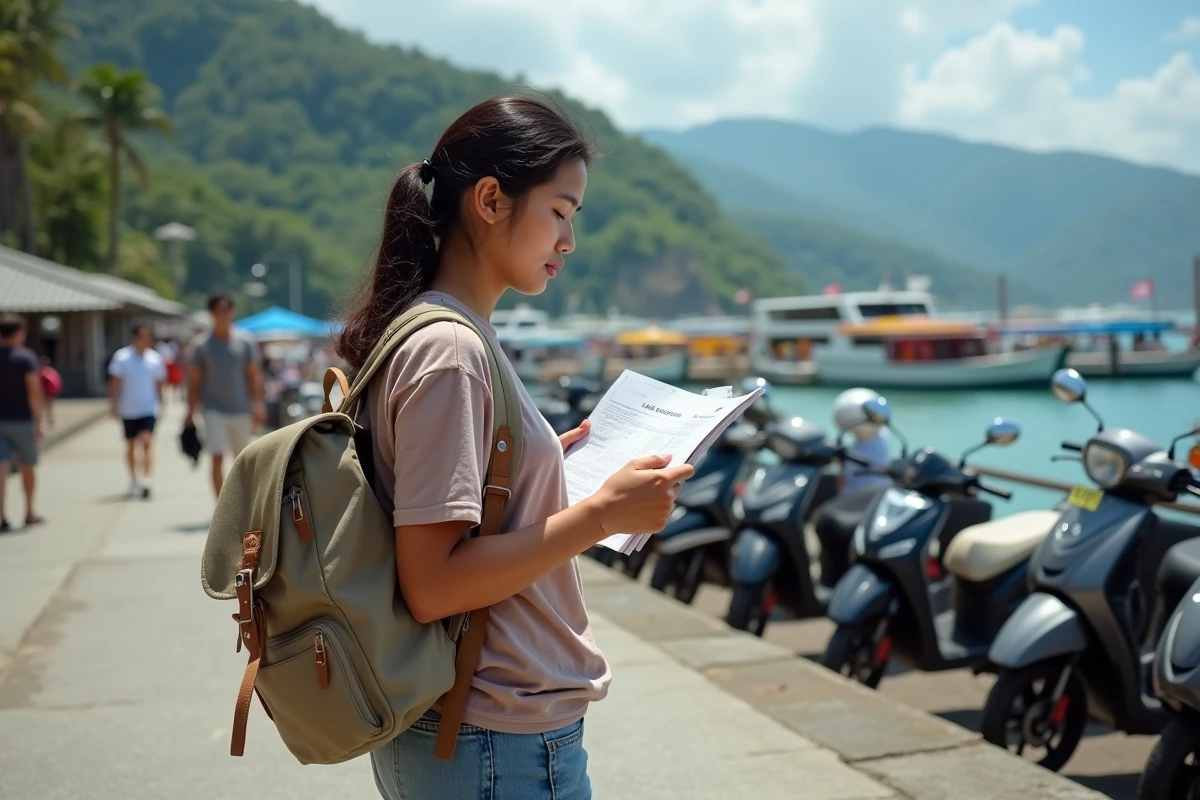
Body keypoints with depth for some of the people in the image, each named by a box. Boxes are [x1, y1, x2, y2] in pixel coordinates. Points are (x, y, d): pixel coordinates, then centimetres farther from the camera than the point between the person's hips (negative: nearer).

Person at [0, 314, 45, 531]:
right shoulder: (26, 356, -9)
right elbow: (34, 391, -16)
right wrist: (38, 423, -13)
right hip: (21, 420, -3)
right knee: (27, 466, 14)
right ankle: (29, 513, 24)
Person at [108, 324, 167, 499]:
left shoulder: (155, 359, 2)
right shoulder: (121, 357, -4)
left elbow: (159, 383, 11)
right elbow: (115, 383, -3)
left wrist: (160, 404, 12)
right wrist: (113, 405, -6)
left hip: (149, 409, 0)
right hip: (128, 410, 0)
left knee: (147, 442, -17)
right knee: (130, 445, 12)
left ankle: (145, 480, -23)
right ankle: (133, 480, 26)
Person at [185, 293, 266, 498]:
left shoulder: (246, 341, 2)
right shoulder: (201, 345, 0)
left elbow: (255, 375, 2)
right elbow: (194, 381, 3)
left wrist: (258, 404, -8)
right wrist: (190, 412, 0)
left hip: (241, 410, 2)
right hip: (214, 410, -2)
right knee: (217, 458, -12)